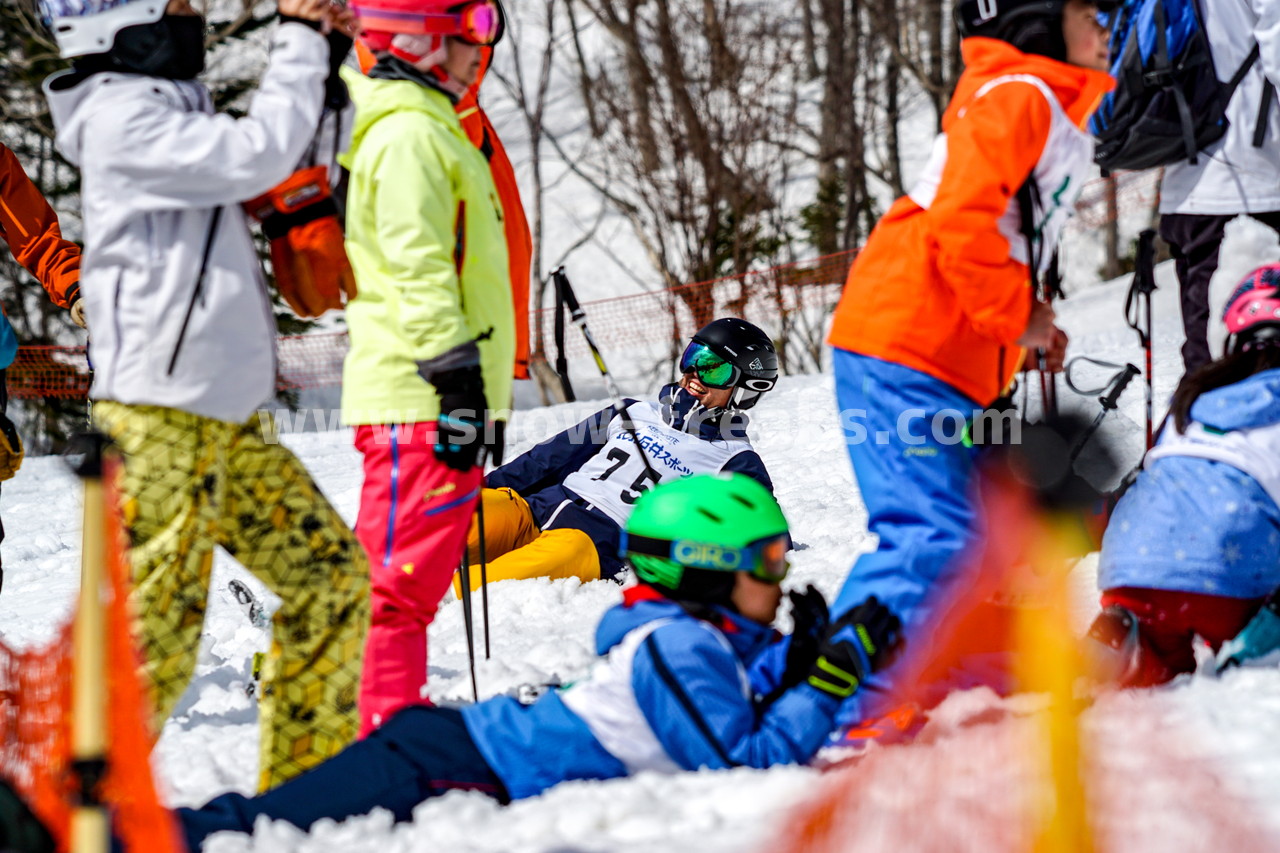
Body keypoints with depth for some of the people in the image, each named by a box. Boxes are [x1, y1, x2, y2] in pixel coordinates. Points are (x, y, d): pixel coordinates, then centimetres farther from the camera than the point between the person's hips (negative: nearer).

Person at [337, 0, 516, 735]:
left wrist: (475, 391, 27)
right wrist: (457, 380, -22)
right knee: (403, 572, -9)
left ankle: (397, 723, 18)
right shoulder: (409, 136, -11)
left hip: (435, 400, 10)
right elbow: (417, 270, -19)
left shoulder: (429, 129, 23)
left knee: (414, 571, 13)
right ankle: (387, 729, -9)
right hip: (421, 399, -10)